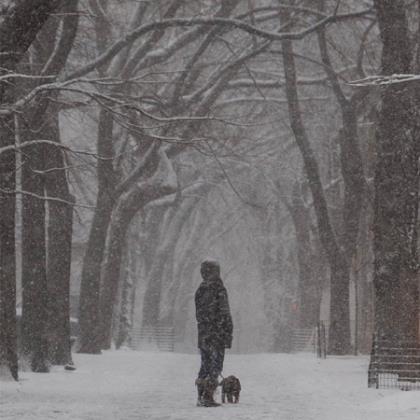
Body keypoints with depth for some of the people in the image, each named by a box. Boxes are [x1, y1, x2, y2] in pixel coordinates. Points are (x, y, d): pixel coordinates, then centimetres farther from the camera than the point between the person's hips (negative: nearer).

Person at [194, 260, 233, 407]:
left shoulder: (200, 290, 7)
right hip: (217, 334, -6)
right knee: (215, 365, -2)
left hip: (203, 335, 6)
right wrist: (228, 335, -8)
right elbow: (225, 314, -13)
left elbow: (198, 314, 12)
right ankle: (208, 397, -8)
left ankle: (201, 397, 13)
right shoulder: (219, 290, -12)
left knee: (205, 365, 14)